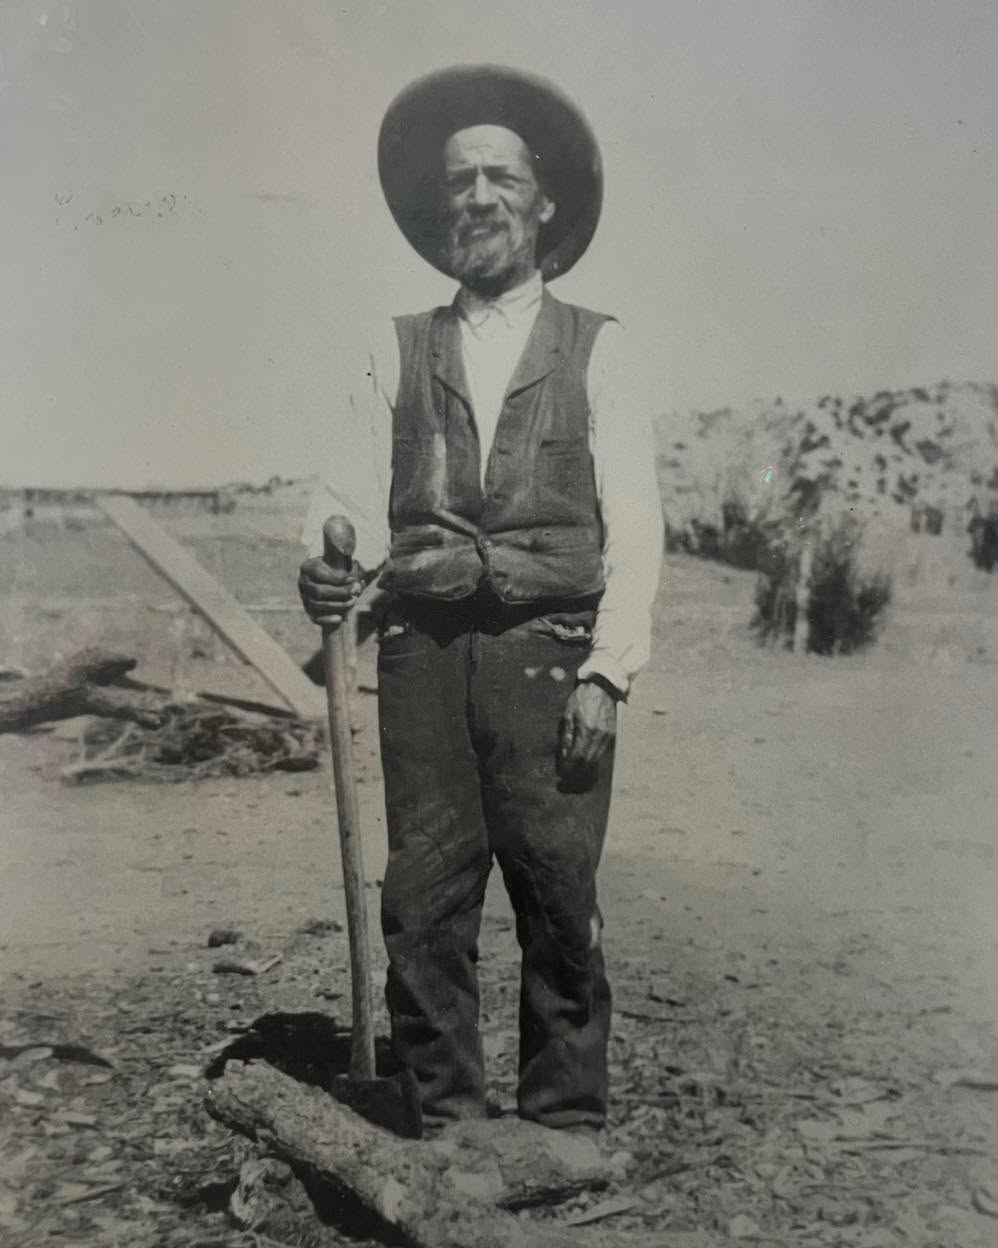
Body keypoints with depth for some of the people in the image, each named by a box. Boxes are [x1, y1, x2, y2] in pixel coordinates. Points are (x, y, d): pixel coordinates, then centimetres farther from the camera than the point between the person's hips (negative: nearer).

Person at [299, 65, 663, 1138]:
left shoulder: (595, 346, 10)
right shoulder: (402, 349, 15)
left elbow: (632, 523, 2)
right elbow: (361, 497, 6)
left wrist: (608, 669, -8)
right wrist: (328, 566, -16)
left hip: (550, 653, -2)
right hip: (422, 650, 2)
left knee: (559, 906, -1)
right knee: (423, 901, 3)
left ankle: (566, 1134, 14)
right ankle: (441, 1123, 17)